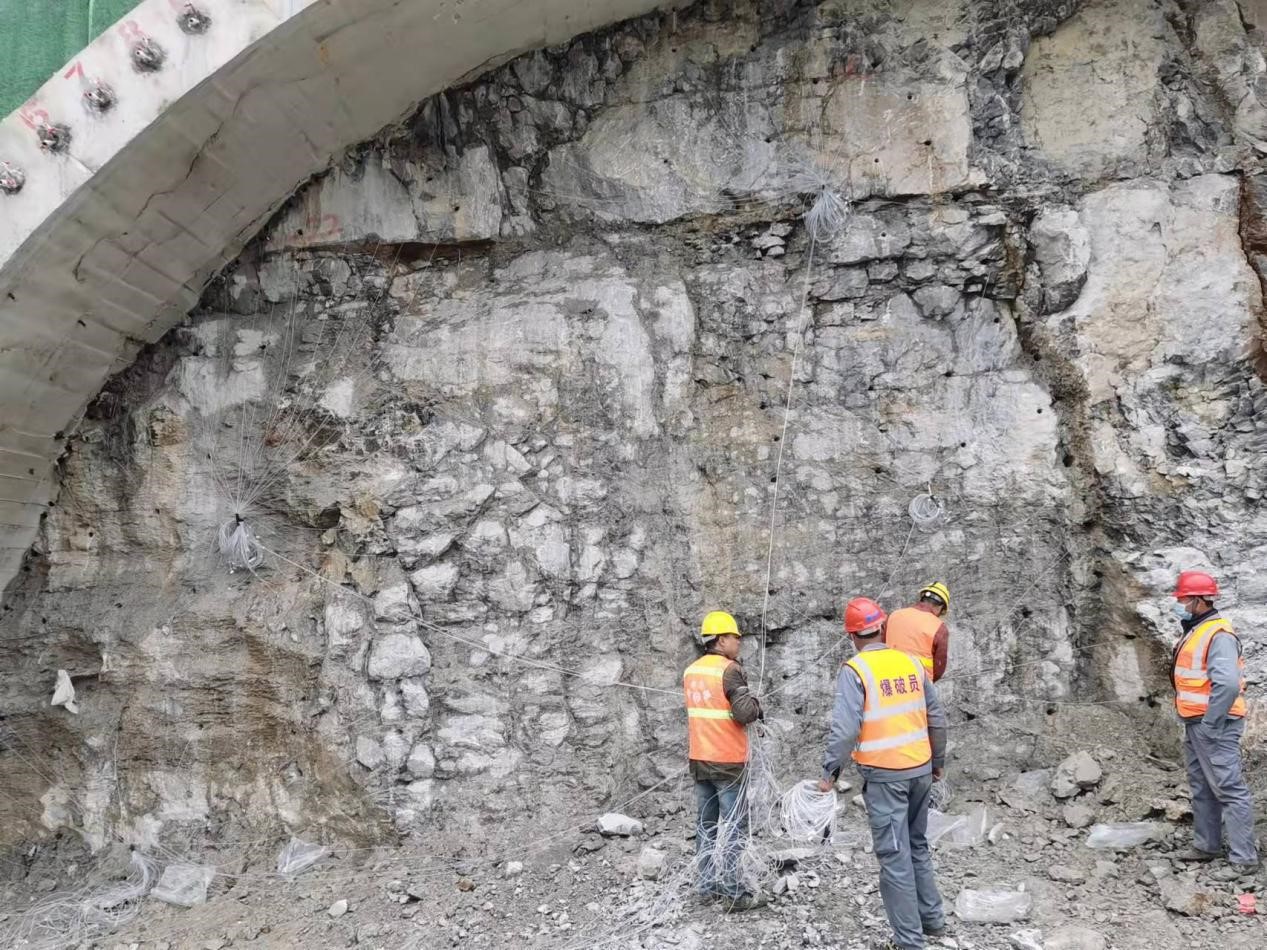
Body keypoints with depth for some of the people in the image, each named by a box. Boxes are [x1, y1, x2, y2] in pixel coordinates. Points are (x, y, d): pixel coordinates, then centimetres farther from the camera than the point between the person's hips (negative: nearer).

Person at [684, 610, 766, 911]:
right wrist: (756, 704, -2)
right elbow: (745, 712, -22)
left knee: (706, 824, 14)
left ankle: (708, 884, 21)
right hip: (728, 761, -7)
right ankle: (733, 894, 2)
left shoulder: (690, 671, 7)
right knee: (734, 827, 0)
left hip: (699, 759, 7)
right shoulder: (729, 670, -15)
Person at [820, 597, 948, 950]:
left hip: (884, 775, -6)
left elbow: (845, 727, -18)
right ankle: (932, 919, 32)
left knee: (895, 857, 3)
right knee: (918, 846, 22)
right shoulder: (912, 662, 3)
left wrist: (830, 771, -8)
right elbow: (937, 717, 9)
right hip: (920, 769, 6)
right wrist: (938, 761, 21)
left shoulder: (855, 670, -12)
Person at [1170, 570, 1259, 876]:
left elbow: (1228, 684, -29)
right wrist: (1193, 724, 16)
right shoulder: (1194, 632, 13)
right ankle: (1206, 845, 28)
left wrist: (1210, 724, -23)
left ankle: (1244, 858, 0)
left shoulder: (1218, 635, -19)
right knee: (1201, 788, 17)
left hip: (1214, 727, -10)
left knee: (1229, 789, -5)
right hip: (1194, 725, 10)